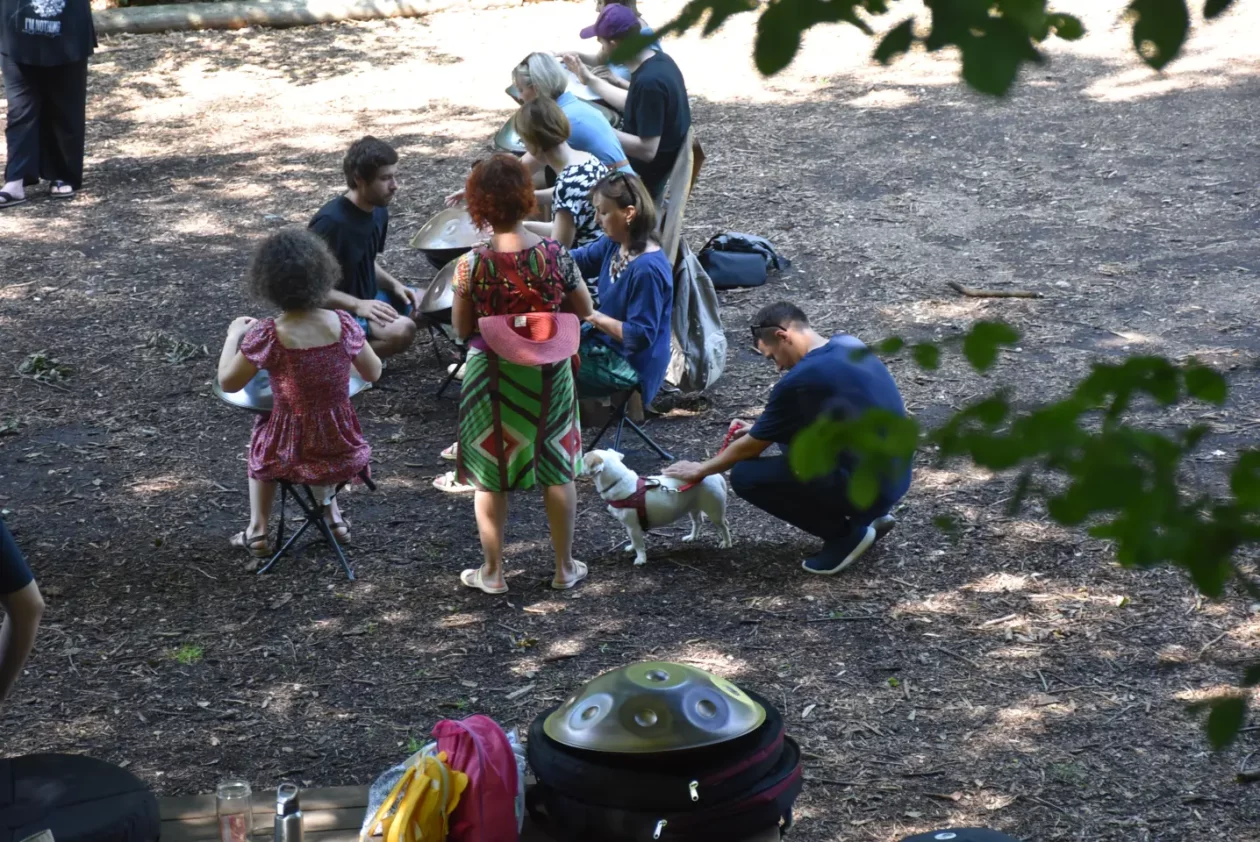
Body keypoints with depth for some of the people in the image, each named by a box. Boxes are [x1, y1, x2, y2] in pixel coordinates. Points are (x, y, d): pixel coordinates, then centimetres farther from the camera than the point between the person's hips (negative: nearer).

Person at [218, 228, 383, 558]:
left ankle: (257, 531, 33)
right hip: (346, 455, 2)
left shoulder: (266, 335, -19)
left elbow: (228, 383, -5)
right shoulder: (343, 323, -10)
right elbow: (373, 373, 5)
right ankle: (333, 516, 40)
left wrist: (233, 335, 10)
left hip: (292, 458, -2)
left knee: (262, 431, 33)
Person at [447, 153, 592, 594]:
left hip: (492, 375, -1)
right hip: (548, 375, 1)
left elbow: (461, 328, -8)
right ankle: (565, 567, 26)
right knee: (558, 471, 16)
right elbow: (584, 309, -1)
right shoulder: (555, 255, -15)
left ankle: (492, 571, 22)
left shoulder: (472, 264, -18)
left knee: (489, 475, 13)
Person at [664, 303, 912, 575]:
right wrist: (760, 429, 22)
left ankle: (845, 534, 1)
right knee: (789, 432, 22)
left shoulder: (798, 381, -18)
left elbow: (750, 449, -3)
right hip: (897, 478, 9)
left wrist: (700, 470, 12)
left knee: (745, 475, -6)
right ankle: (870, 515, 16)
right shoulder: (847, 344, 6)